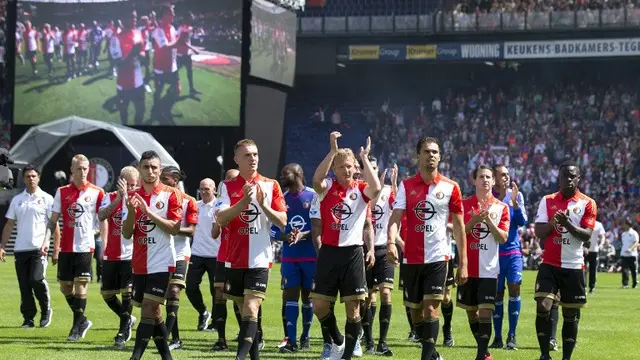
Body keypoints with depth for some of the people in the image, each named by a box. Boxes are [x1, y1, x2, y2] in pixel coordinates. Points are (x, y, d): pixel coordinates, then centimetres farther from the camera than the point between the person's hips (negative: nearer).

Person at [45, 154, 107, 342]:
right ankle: (83, 320, 26)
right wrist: (46, 239, -4)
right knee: (65, 286, 8)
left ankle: (77, 327, 1)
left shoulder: (97, 192, -1)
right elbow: (53, 219, 8)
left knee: (81, 286, -7)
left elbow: (103, 220, 2)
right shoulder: (62, 192, 6)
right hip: (66, 247, 4)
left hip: (85, 246, -4)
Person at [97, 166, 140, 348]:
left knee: (127, 292, -8)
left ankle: (123, 332, 5)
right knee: (107, 293, 11)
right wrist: (119, 198, -26)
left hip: (130, 255, -4)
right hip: (111, 255, 4)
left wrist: (127, 197, -31)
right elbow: (101, 215, -16)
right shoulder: (111, 197, 3)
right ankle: (127, 319, 34)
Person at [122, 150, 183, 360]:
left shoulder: (170, 195, -4)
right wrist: (131, 211, -12)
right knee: (153, 313, 10)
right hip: (140, 264, 5)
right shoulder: (133, 196, 9)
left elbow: (175, 229, -12)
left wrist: (149, 212, -19)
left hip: (161, 263, -5)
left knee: (149, 310, -12)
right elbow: (127, 234, 6)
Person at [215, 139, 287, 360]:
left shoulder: (271, 186, 3)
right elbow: (221, 218, -10)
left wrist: (264, 205, -16)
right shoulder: (227, 187, 5)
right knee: (245, 310, 11)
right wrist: (243, 201, -23)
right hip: (235, 259, 2)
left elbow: (282, 222, 0)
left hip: (259, 259, -2)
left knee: (251, 309, -14)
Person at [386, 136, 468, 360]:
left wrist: (463, 262, 0)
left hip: (438, 257, -2)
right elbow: (395, 217, -7)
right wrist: (391, 242, -28)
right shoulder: (406, 186, 3)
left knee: (430, 308, -13)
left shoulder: (450, 187, 0)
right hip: (411, 257, 2)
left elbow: (459, 226, 3)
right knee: (415, 310, 10)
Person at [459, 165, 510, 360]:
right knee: (471, 311, 9)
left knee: (485, 312, -9)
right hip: (468, 267, 2)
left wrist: (489, 220, -17)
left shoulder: (501, 207, 3)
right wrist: (474, 221, -16)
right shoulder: (464, 204, 4)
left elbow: (503, 238, -4)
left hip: (489, 269, -2)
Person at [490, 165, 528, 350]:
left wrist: (515, 202, -15)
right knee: (497, 293, 3)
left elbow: (522, 222, -2)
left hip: (513, 250, 1)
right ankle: (498, 337, 12)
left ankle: (512, 336, -6)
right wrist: (501, 197, -20)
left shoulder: (516, 195, 4)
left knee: (514, 288, -11)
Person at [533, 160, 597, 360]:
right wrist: (552, 223, -18)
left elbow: (586, 235, -8)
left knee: (571, 314, 4)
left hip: (574, 266, 0)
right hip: (550, 264, 0)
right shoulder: (547, 201, 5)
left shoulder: (588, 204, 0)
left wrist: (568, 224, -23)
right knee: (543, 307, -13)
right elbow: (538, 232, 1)